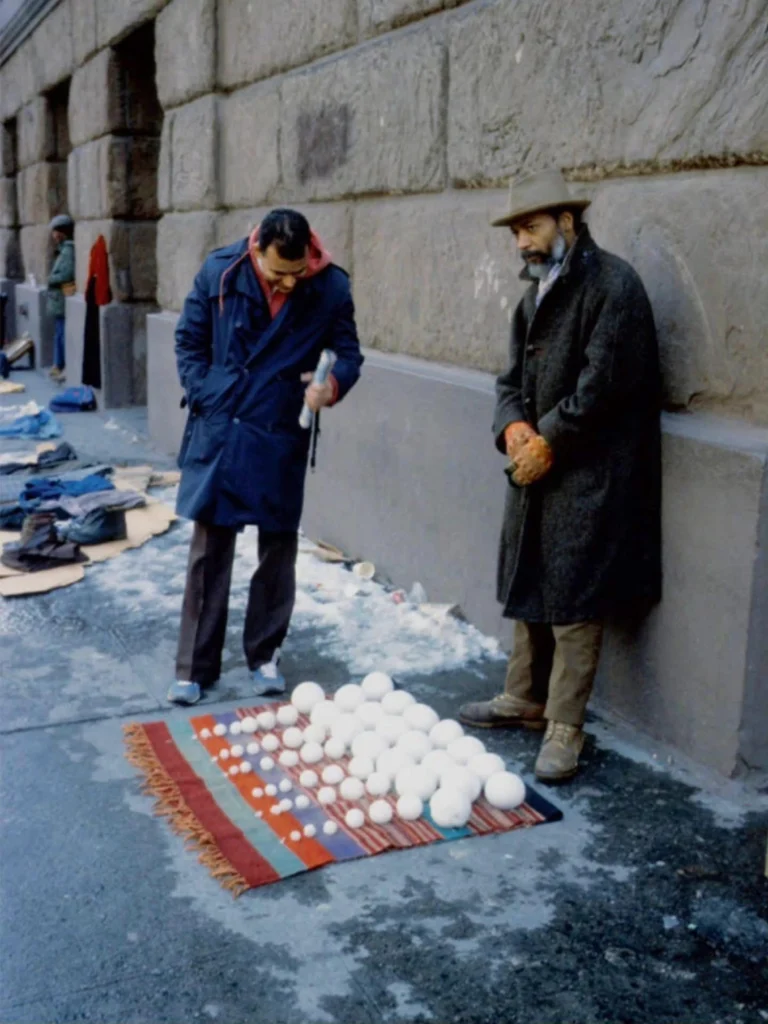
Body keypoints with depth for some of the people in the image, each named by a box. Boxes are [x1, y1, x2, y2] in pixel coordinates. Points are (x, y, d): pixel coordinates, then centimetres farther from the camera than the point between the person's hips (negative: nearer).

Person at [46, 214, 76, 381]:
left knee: (65, 335, -7)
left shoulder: (68, 250, -15)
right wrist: (53, 278, 3)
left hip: (65, 301, -10)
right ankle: (59, 366, 24)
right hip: (59, 300, 10)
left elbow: (65, 275, -23)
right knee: (59, 334, 16)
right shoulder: (63, 249, 16)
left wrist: (50, 279, -8)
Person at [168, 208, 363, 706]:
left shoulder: (332, 287, -10)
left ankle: (265, 656, 27)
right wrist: (206, 400, -6)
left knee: (278, 549, 10)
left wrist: (333, 384, -22)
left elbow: (349, 353, 0)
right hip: (218, 432, 0)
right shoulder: (219, 272, -8)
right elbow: (189, 341, 3)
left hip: (281, 439, 0)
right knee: (209, 552, 5)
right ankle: (195, 666, 15)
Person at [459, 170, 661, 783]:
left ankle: (564, 730, 5)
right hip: (535, 467, 9)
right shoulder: (537, 293, 14)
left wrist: (546, 442, -13)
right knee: (528, 590, 17)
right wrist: (514, 426, -5)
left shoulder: (612, 285, -12)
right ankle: (526, 700, 32)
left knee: (574, 602, -4)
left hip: (590, 476, -9)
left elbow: (602, 384, -19)